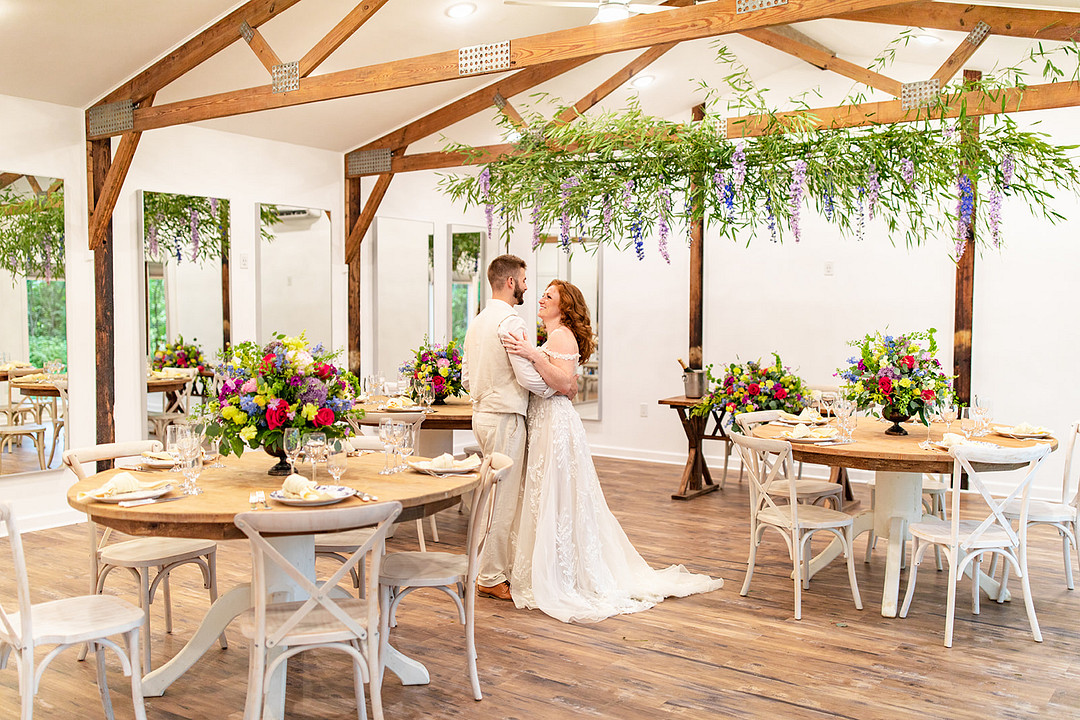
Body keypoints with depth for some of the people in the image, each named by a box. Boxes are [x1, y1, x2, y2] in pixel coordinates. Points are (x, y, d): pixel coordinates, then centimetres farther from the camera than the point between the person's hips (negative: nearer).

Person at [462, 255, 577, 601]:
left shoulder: (477, 321, 14)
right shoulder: (510, 321, -16)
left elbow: (466, 378, 17)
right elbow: (527, 376, -20)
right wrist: (562, 387, -7)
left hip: (482, 414, 10)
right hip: (505, 418, -10)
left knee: (500, 495, 17)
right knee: (504, 499, -2)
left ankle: (495, 566, 25)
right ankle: (491, 579, 6)